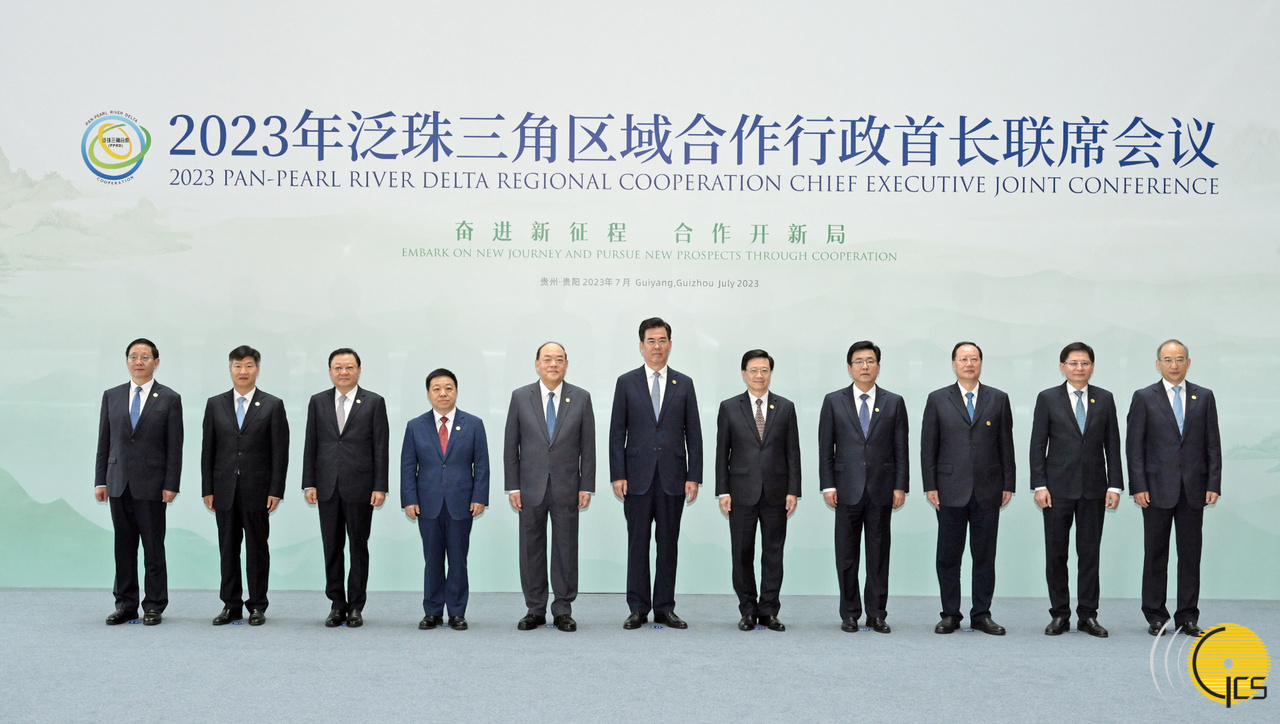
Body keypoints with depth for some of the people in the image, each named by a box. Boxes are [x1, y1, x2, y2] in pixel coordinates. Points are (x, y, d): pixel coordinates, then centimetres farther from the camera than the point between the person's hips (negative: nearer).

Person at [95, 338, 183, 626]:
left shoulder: (169, 399, 0)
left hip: (151, 484, -3)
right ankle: (126, 605, 16)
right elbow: (104, 441, 10)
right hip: (119, 483, 3)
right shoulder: (111, 396, 10)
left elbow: (175, 447, -3)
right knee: (124, 547, 8)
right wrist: (100, 480, 5)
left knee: (154, 547, 2)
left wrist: (171, 484, -9)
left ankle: (154, 606, 10)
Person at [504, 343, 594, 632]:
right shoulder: (520, 397, 3)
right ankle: (535, 610, 15)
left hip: (566, 487, 0)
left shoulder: (581, 398, 3)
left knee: (566, 549, 3)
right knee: (531, 549, 6)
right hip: (531, 487, 0)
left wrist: (586, 487, -2)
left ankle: (563, 610, 13)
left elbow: (588, 446, 3)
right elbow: (510, 445, 3)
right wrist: (512, 486, -2)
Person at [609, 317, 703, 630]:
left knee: (669, 544, 5)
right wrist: (617, 475, -5)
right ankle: (638, 609, 9)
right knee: (637, 544, 2)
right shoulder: (626, 383, 5)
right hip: (638, 477, -1)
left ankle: (665, 608, 12)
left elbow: (693, 434, 6)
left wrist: (694, 477, -2)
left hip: (672, 477, 1)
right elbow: (617, 433, 2)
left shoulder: (684, 384, 8)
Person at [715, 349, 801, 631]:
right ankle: (748, 610, 13)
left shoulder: (785, 407, 7)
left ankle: (769, 611, 12)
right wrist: (722, 491, -3)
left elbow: (792, 452, 5)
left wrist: (793, 490, -2)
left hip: (775, 492, 1)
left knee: (773, 553, 4)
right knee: (742, 553, 2)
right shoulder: (729, 407, 4)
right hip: (742, 492, -1)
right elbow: (722, 452, 3)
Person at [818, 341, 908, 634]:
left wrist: (900, 486, -2)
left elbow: (901, 449, 5)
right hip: (847, 489, 0)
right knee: (846, 554, 4)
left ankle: (877, 614, 12)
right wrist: (828, 485, -4)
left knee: (879, 553, 4)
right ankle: (849, 614, 12)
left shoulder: (894, 403, 7)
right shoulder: (834, 401, 5)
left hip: (881, 489, 0)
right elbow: (825, 448, 3)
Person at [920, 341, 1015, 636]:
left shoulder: (998, 399, 7)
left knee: (985, 556, 5)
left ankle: (982, 615, 13)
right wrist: (930, 486, -4)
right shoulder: (937, 400, 4)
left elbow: (1006, 444, 7)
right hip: (951, 490, -1)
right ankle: (950, 615, 12)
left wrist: (1008, 485, 2)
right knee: (948, 556, 3)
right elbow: (928, 446, 2)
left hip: (988, 490, 1)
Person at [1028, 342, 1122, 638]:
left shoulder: (1104, 399, 7)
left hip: (1093, 488, 1)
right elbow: (1038, 445, -1)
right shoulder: (1048, 399, 2)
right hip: (1058, 488, -1)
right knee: (1056, 553, 3)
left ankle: (1088, 615, 11)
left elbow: (1112, 445, 6)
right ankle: (1059, 615, 12)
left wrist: (1114, 485, -1)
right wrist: (1039, 485, -8)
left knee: (1090, 552, 4)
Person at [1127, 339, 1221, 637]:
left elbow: (1213, 445, 7)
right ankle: (1156, 617, 12)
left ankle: (1187, 617, 12)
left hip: (1193, 489, 2)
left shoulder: (1204, 397, 8)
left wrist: (1214, 484, -1)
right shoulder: (1144, 398, 2)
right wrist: (1138, 487, -8)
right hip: (1157, 489, -2)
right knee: (1155, 554, 4)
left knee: (1191, 554, 5)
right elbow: (1134, 446, -1)